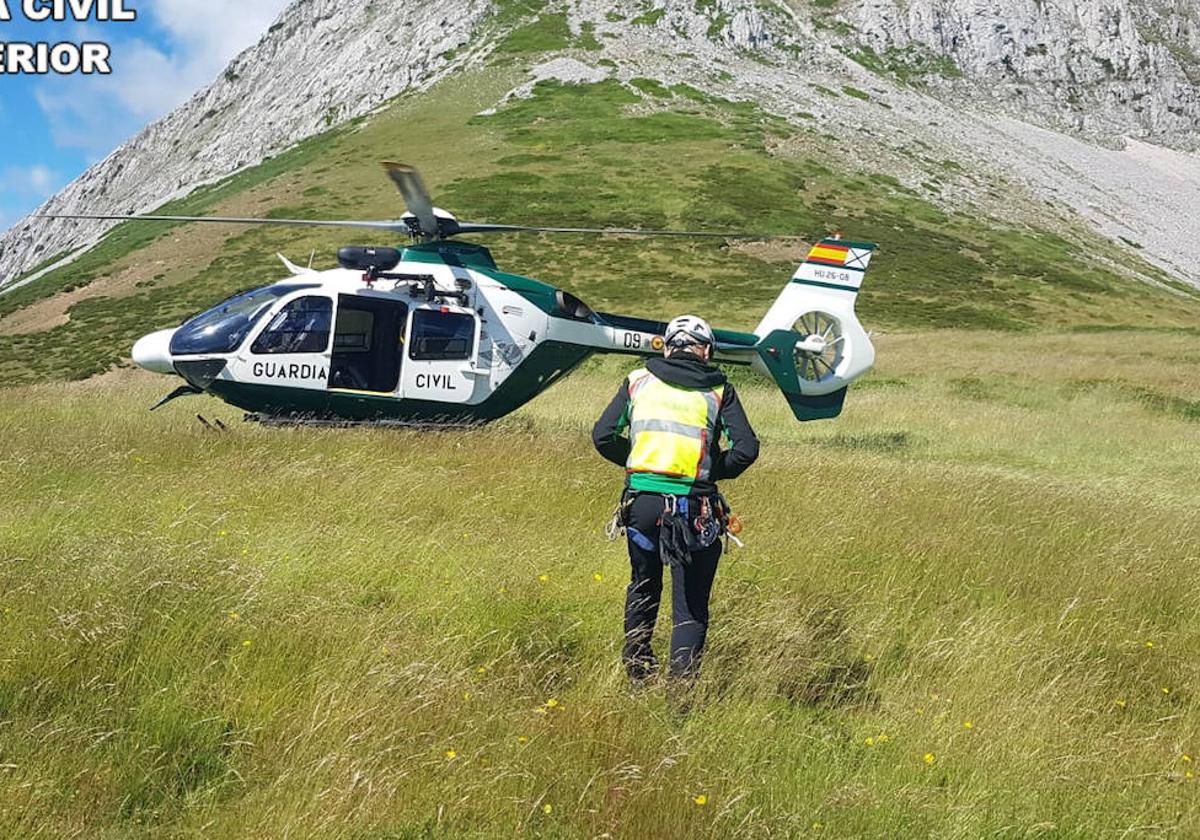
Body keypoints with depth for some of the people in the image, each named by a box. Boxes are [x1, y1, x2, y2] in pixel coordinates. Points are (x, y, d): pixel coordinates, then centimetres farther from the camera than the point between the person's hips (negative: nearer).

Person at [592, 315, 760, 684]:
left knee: (643, 587, 25)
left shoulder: (638, 381, 7)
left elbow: (603, 436, 5)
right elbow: (746, 448, -6)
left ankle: (636, 670, 37)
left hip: (641, 501, 3)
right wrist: (714, 470, 11)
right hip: (694, 508, -3)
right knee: (691, 607, 6)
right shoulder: (718, 389, 2)